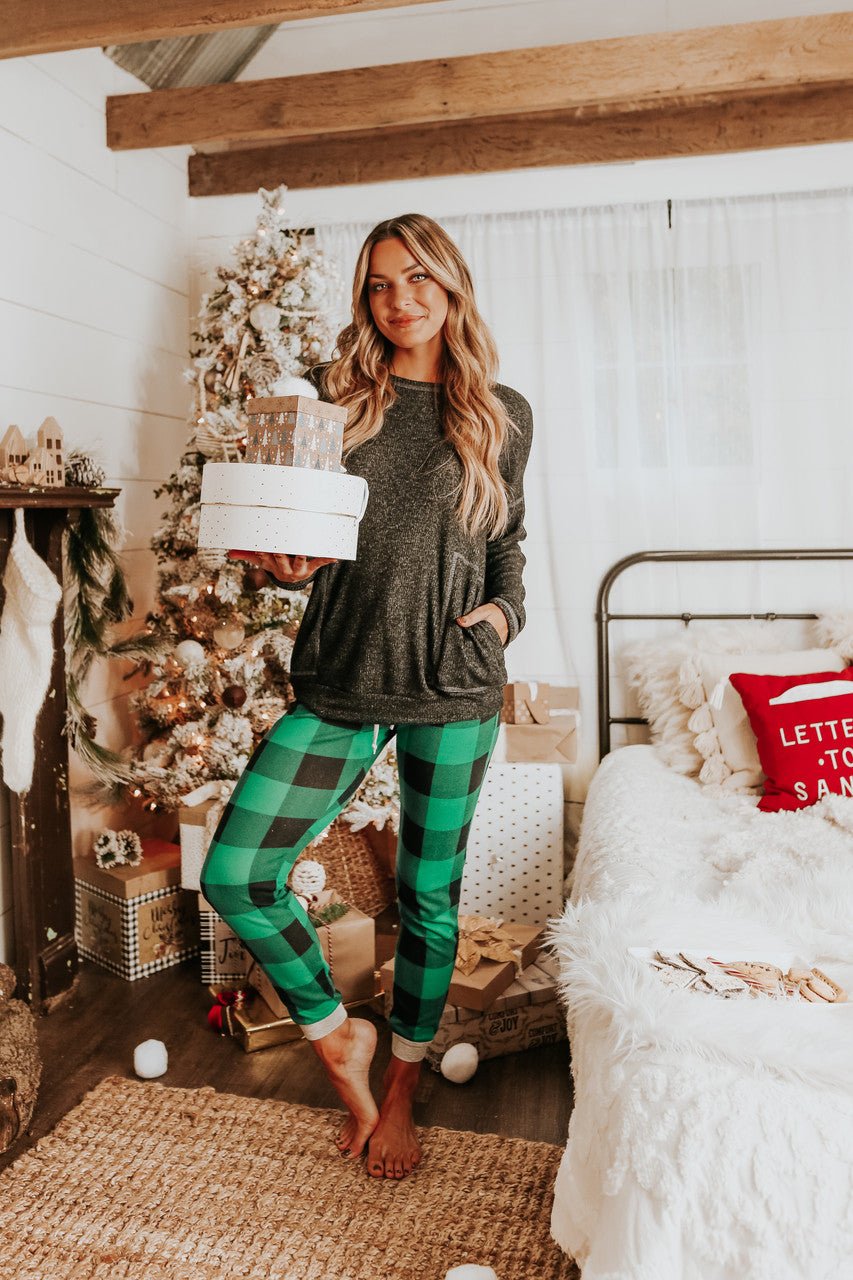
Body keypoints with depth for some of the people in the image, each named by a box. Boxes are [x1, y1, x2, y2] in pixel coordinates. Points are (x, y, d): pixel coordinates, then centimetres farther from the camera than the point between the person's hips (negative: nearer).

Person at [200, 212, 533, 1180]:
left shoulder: (503, 414, 7)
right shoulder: (333, 394, 6)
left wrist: (502, 611, -4)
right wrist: (289, 562, -12)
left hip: (453, 684, 0)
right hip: (343, 677, 1)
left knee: (430, 895, 9)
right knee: (235, 876, -7)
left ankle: (400, 1090, 35)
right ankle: (336, 1035, 21)